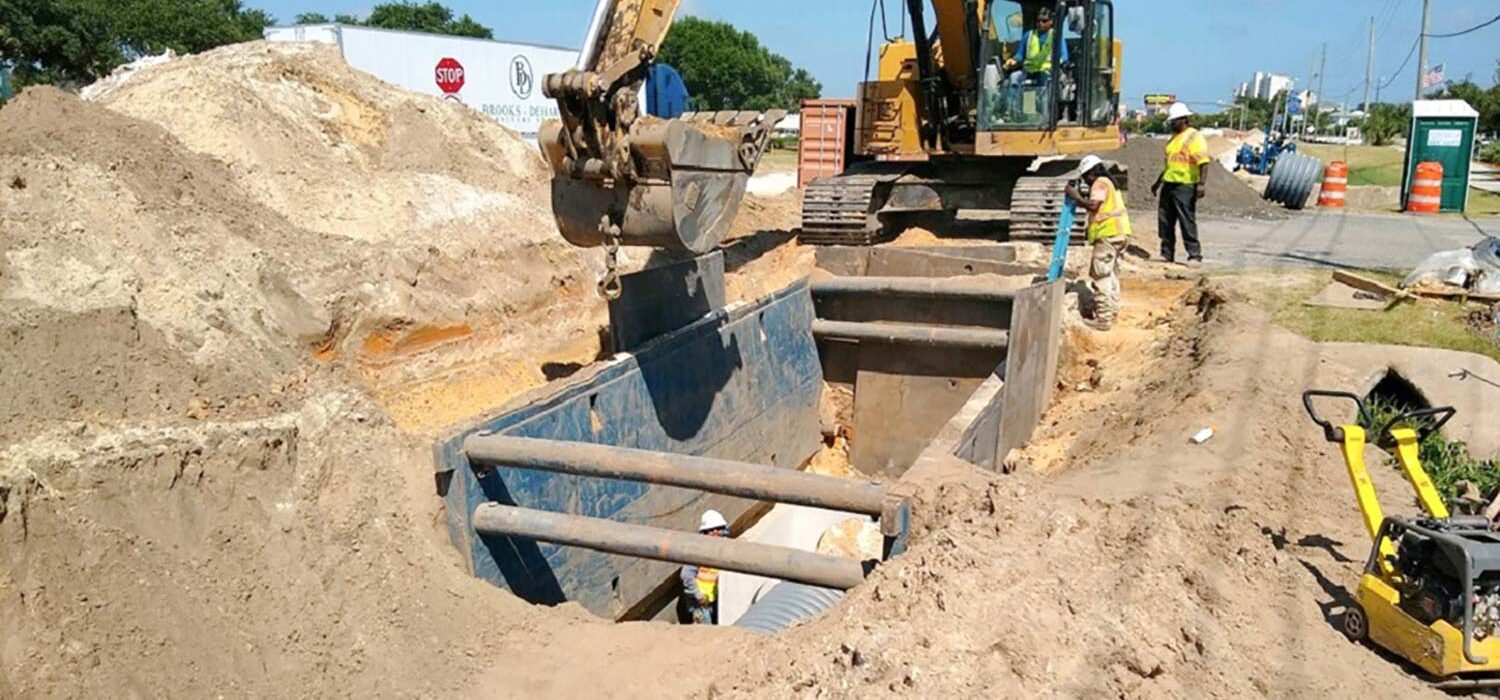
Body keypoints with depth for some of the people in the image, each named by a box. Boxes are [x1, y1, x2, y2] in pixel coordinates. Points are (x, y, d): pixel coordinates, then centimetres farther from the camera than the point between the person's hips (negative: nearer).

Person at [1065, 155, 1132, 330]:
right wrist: (1082, 198, 14)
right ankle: (1112, 313, 28)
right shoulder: (1109, 182, 24)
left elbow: (1093, 205, -19)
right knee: (1111, 274, 19)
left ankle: (1103, 319, -11)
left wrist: (1076, 196, -7)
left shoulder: (1100, 183, -7)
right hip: (1119, 233, 10)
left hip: (1108, 234, -10)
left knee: (1101, 276, -9)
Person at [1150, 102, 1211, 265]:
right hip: (1169, 184, 8)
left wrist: (1202, 183, -27)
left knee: (1187, 221, -6)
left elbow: (1203, 162, -17)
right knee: (1165, 221, 8)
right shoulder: (1174, 138, 18)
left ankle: (1195, 256, 0)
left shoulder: (1194, 137, -8)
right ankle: (1167, 254, 17)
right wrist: (1158, 183, 28)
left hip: (1185, 186, -8)